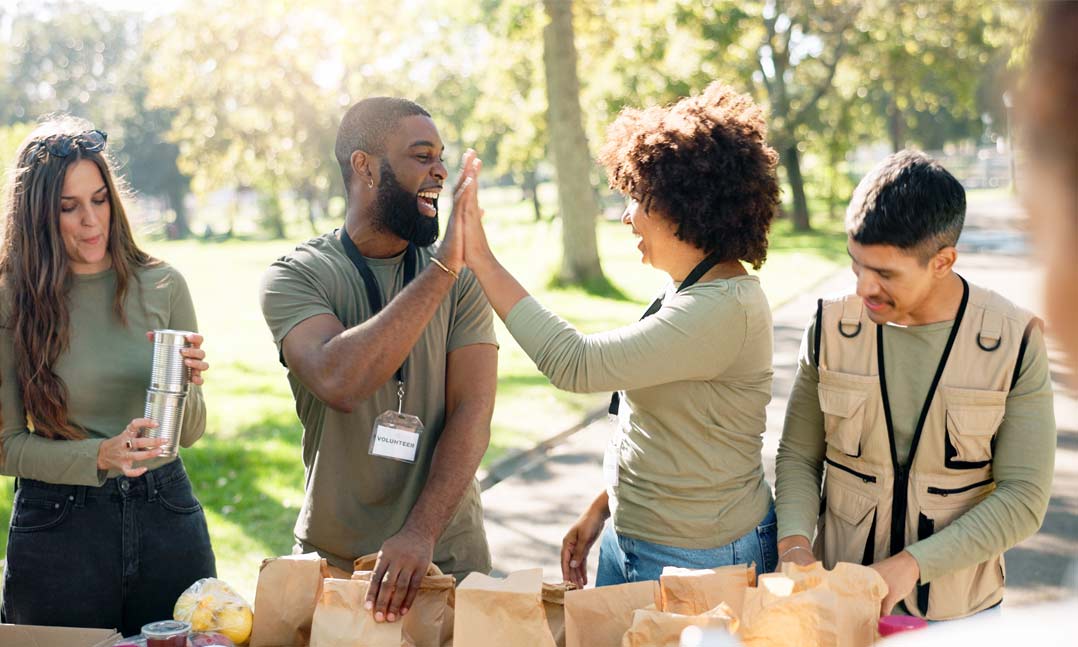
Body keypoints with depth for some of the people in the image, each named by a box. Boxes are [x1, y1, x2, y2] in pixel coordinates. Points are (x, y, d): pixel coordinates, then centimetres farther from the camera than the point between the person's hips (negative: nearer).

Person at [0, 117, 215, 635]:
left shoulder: (162, 286, -1)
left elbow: (190, 433, 5)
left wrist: (187, 388, -16)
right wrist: (99, 456, -20)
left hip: (165, 513, 2)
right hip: (57, 527, -2)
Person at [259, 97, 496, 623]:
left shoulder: (462, 279, -3)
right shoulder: (294, 276, -8)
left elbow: (472, 413, -12)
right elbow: (339, 382, -27)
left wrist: (421, 534, -25)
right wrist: (443, 266, -28)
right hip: (330, 556, -1)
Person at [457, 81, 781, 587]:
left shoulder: (722, 309, -25)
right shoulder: (688, 290, 7)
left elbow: (574, 364, -30)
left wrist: (482, 261, -25)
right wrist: (601, 507, 15)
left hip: (697, 560, -9)